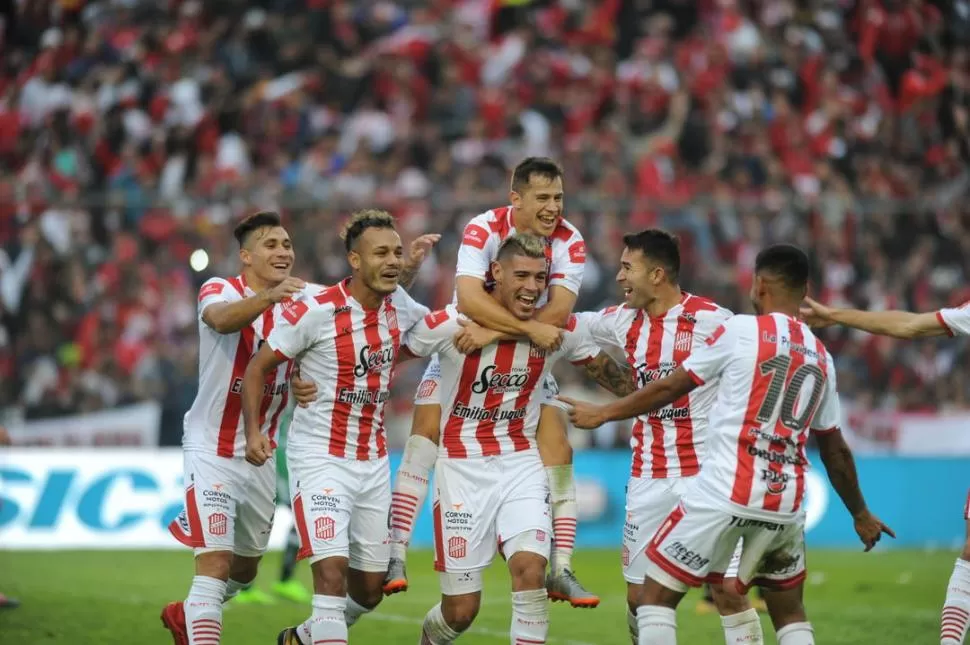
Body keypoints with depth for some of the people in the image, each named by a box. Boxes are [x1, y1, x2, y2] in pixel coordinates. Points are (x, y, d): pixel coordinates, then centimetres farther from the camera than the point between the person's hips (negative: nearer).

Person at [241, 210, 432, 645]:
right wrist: (253, 431, -21)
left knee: (370, 589, 12)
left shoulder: (401, 307, 1)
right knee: (332, 569, -22)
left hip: (373, 462, 6)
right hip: (320, 457, -6)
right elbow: (257, 367, -9)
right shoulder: (315, 310, -15)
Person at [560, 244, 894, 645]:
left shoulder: (741, 330, -2)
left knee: (658, 592, 4)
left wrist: (602, 414, 15)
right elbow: (835, 452, 19)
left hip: (726, 494, -5)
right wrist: (861, 515, 31)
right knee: (789, 610, 21)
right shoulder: (821, 357, 12)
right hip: (786, 505, 5)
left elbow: (669, 388, 3)